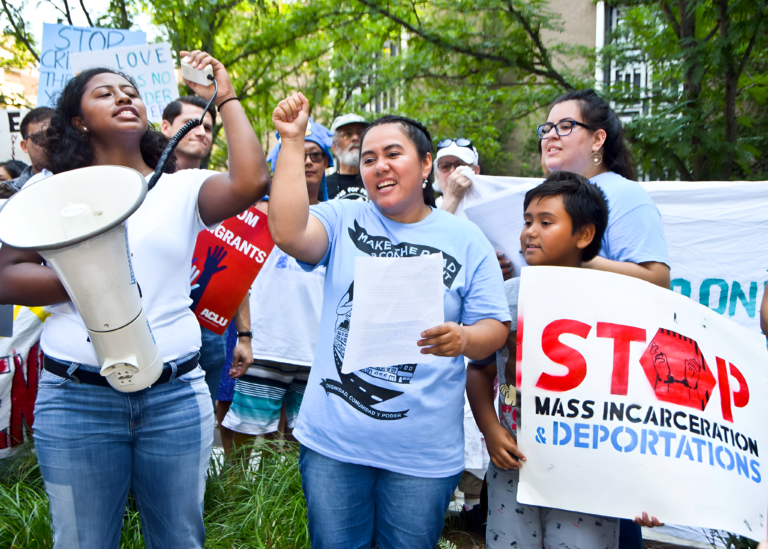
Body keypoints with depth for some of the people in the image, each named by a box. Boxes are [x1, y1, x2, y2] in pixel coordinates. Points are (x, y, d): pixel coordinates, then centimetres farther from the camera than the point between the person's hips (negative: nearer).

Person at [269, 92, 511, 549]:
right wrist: (293, 143, -16)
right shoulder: (343, 220, 2)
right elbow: (288, 234, -17)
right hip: (332, 442, 1)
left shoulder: (465, 240, 2)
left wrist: (462, 339, -21)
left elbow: (494, 328, 1)